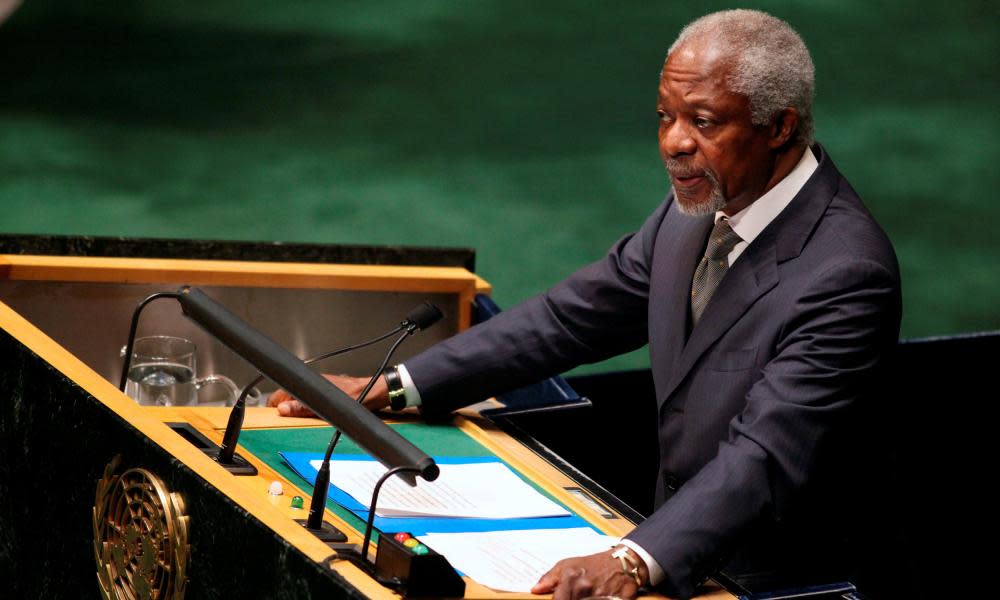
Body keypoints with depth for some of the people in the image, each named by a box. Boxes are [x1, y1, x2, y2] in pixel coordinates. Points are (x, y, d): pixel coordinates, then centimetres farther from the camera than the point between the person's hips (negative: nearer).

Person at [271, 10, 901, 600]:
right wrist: (389, 389, 9)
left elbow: (765, 457, -32)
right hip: (682, 537, 8)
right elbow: (572, 316, 12)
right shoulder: (703, 202, 4)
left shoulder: (846, 274, -23)